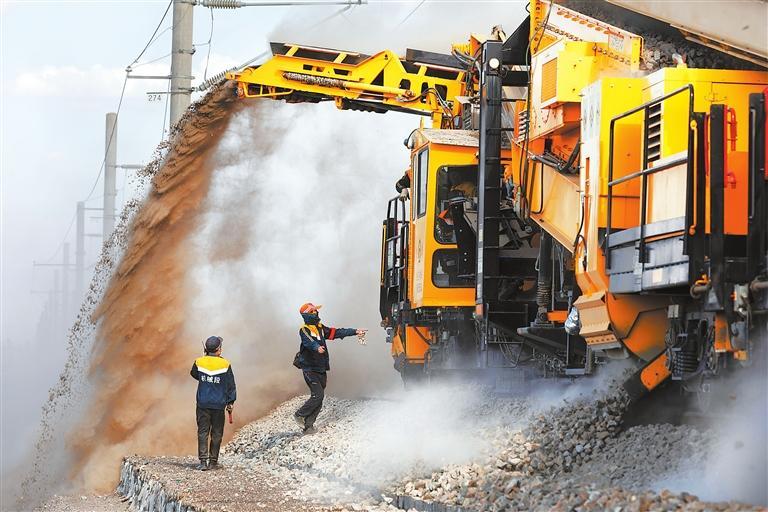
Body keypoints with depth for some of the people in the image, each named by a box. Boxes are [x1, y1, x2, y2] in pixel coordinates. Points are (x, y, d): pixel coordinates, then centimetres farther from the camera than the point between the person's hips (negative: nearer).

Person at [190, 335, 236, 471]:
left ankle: (203, 461, -5)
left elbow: (194, 374, 20)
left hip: (203, 404, 1)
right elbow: (231, 386, 0)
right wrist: (230, 402, 9)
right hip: (219, 404, -1)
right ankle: (213, 461, 9)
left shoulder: (199, 362, -2)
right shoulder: (225, 365, -6)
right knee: (216, 433, 8)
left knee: (203, 432, 3)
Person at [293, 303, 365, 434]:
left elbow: (336, 333, 15)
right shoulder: (304, 330, -11)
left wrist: (355, 331, 10)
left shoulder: (320, 328, 13)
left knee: (318, 397, 5)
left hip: (321, 369, 8)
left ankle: (308, 426, 9)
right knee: (318, 395, -17)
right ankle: (299, 415, -1)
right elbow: (308, 342, -30)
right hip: (310, 369, -8)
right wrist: (317, 348, -51)